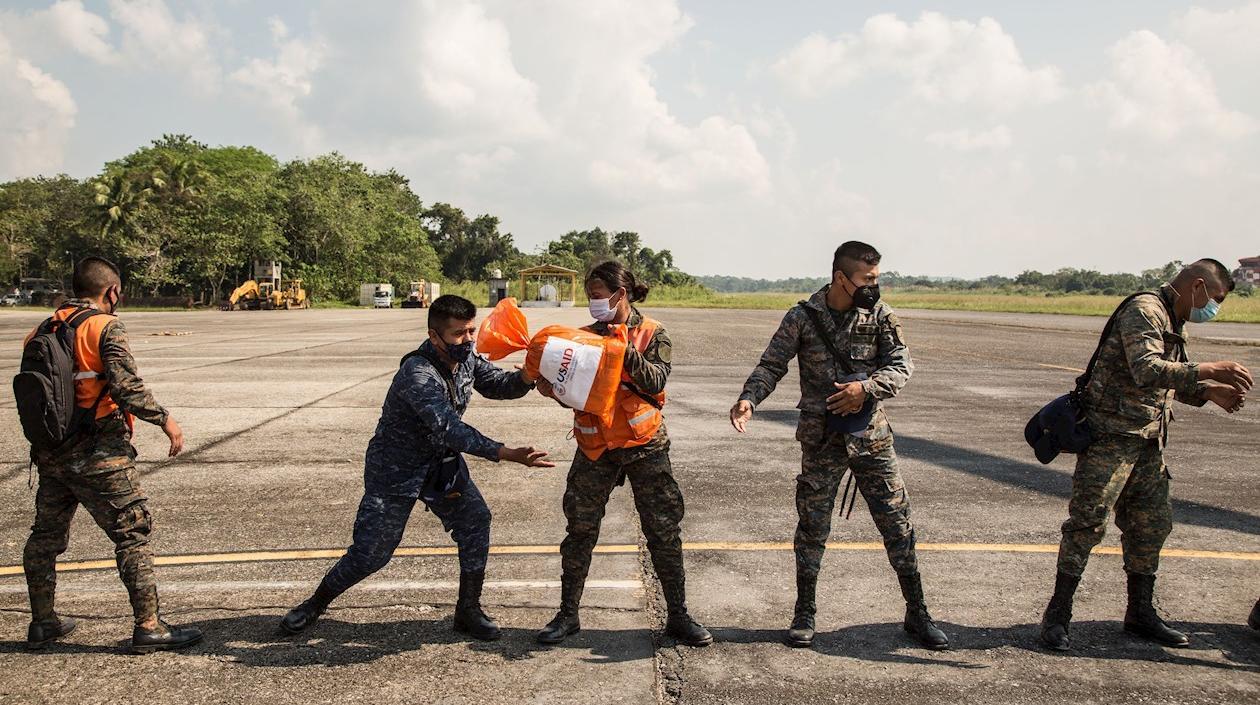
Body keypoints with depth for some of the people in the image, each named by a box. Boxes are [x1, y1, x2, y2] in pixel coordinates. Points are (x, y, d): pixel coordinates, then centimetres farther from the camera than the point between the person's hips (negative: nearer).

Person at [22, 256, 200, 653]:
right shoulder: (106, 327, -11)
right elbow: (126, 388, -21)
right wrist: (165, 420, -12)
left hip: (50, 453, 7)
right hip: (99, 456, -7)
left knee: (46, 536, 19)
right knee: (133, 535, 0)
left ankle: (43, 622, 31)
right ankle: (148, 627, 1)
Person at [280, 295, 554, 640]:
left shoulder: (467, 359, -7)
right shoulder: (417, 373, -31)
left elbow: (500, 385, 6)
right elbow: (449, 428, -40)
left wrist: (528, 375, -19)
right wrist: (509, 454, -46)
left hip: (443, 462, 7)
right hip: (396, 470, -6)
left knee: (476, 520, -10)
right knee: (370, 552, -2)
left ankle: (469, 611, 4)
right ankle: (315, 604, 24)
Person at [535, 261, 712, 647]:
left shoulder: (652, 334, -2)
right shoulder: (586, 336, 6)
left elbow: (655, 381, -15)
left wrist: (623, 348, -20)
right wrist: (551, 388, -13)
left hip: (645, 445, -2)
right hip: (595, 446, 3)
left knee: (664, 532, 3)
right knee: (580, 531, 7)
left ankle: (678, 616, 15)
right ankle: (568, 615, 20)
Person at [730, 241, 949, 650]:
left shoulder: (879, 315, -1)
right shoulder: (803, 317, -6)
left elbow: (902, 366, -5)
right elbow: (771, 365, -7)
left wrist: (865, 388, -22)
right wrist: (748, 399, -25)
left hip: (872, 438, 2)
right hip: (821, 441, -1)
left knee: (898, 525, 6)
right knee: (812, 529, 8)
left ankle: (917, 615, 21)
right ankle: (804, 614, 24)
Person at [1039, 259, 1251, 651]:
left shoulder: (1171, 321, 18)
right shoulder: (1143, 310, -13)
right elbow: (1146, 370, -28)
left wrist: (1208, 392, 10)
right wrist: (1205, 370, -33)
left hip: (1148, 442, 10)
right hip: (1111, 437, -10)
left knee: (1152, 524, 12)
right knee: (1087, 522, -7)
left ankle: (1140, 614, 25)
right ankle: (1056, 616, 0)